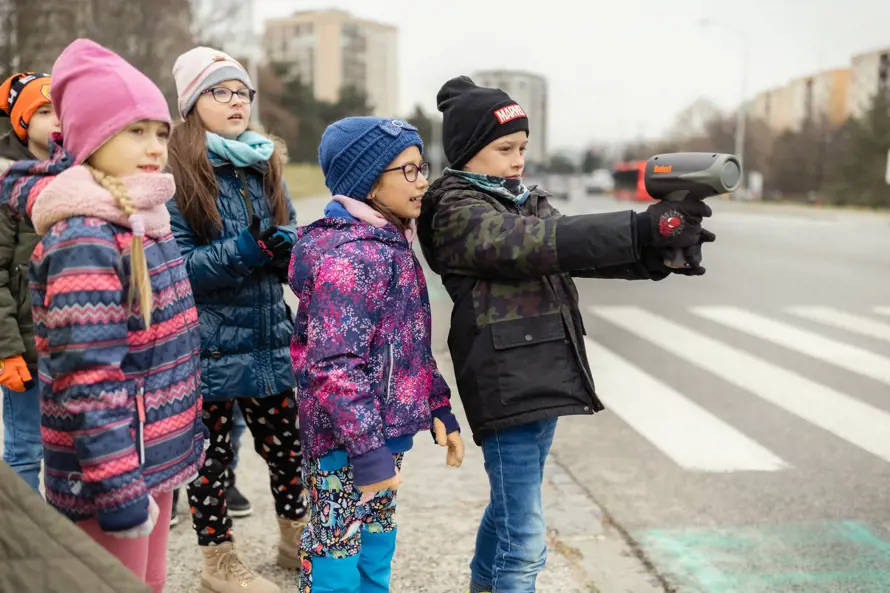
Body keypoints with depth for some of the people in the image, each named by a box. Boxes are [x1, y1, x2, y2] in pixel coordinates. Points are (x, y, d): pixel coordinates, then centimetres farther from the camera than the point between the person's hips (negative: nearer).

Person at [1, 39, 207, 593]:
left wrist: (189, 432, 20)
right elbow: (89, 378, -25)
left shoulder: (146, 218, 7)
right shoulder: (84, 237, -21)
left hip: (157, 453, 9)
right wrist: (118, 487, -25)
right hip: (112, 467, -8)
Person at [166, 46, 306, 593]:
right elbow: (177, 266, -14)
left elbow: (293, 240, 10)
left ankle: (296, 538, 34)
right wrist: (248, 248, -26)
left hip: (269, 337, 6)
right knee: (211, 452, 8)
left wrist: (286, 243, -13)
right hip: (208, 346, -5)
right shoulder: (176, 176, -9)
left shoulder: (265, 167, 10)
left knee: (287, 444, 13)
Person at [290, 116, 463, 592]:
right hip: (346, 443, -10)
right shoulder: (349, 256, -21)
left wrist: (438, 408, 16)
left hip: (386, 428, 10)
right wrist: (368, 452, -26)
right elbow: (335, 366, -25)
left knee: (377, 545, 21)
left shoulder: (391, 245, 11)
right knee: (336, 553, 3)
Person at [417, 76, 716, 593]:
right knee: (524, 541, -7)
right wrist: (642, 229, -34)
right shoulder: (457, 213, -10)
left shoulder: (527, 201, 14)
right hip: (506, 387, -8)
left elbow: (576, 252, 1)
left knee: (509, 510, 22)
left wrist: (660, 254, -18)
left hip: (545, 380, 8)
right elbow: (540, 242, -26)